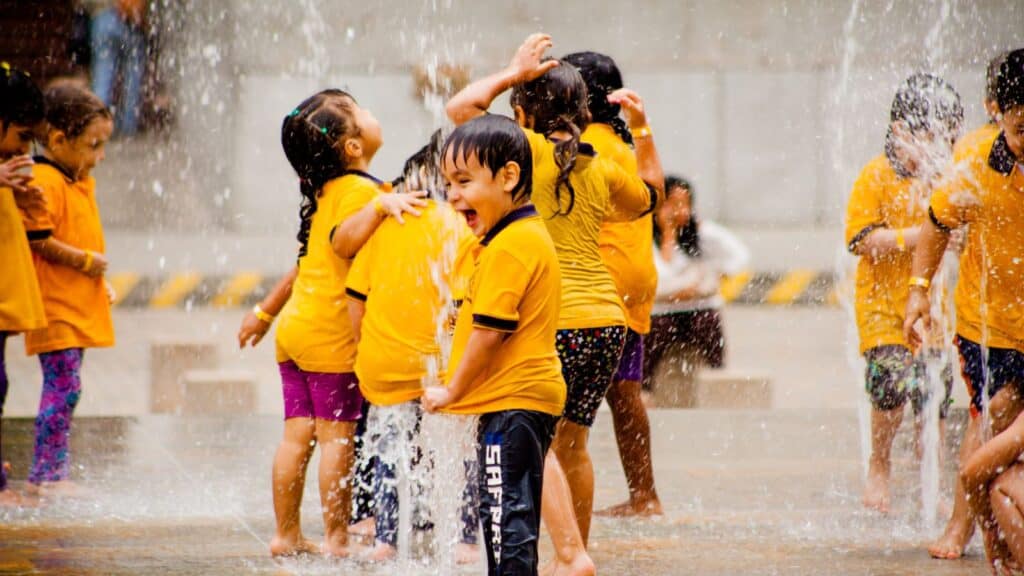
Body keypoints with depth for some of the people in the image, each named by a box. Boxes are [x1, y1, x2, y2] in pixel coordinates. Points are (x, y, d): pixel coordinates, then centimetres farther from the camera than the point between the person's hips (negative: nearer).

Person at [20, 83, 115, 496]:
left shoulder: (82, 183, 16)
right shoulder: (43, 182, -15)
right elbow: (37, 240, -21)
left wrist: (100, 283, 20)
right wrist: (84, 261, -17)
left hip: (79, 306, 10)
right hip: (55, 308, -10)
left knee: (64, 390, 10)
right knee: (63, 388, -10)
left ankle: (54, 473, 14)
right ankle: (45, 475, -7)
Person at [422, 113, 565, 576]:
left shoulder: (508, 247, -16)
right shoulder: (530, 235, 16)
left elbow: (489, 331, -19)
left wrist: (451, 391, -8)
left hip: (512, 403, -11)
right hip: (530, 397, 11)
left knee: (506, 515, -10)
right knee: (505, 514, 16)